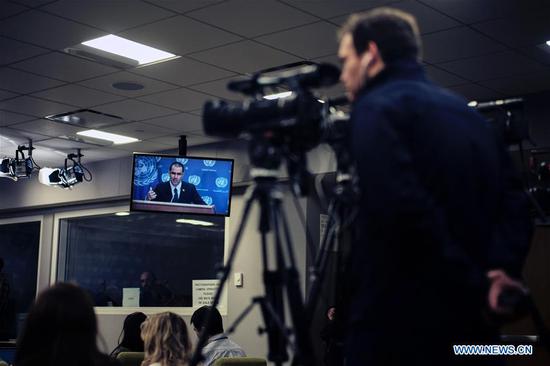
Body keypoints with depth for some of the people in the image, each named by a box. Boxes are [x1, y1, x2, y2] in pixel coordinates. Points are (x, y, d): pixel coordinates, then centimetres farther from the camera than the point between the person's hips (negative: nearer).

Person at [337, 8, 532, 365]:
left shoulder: (376, 106, -7)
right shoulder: (468, 112, 17)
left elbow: (404, 210, -22)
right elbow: (516, 203, 9)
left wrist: (472, 284, -15)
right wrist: (500, 268, -5)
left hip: (399, 325, -7)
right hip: (470, 322, 8)